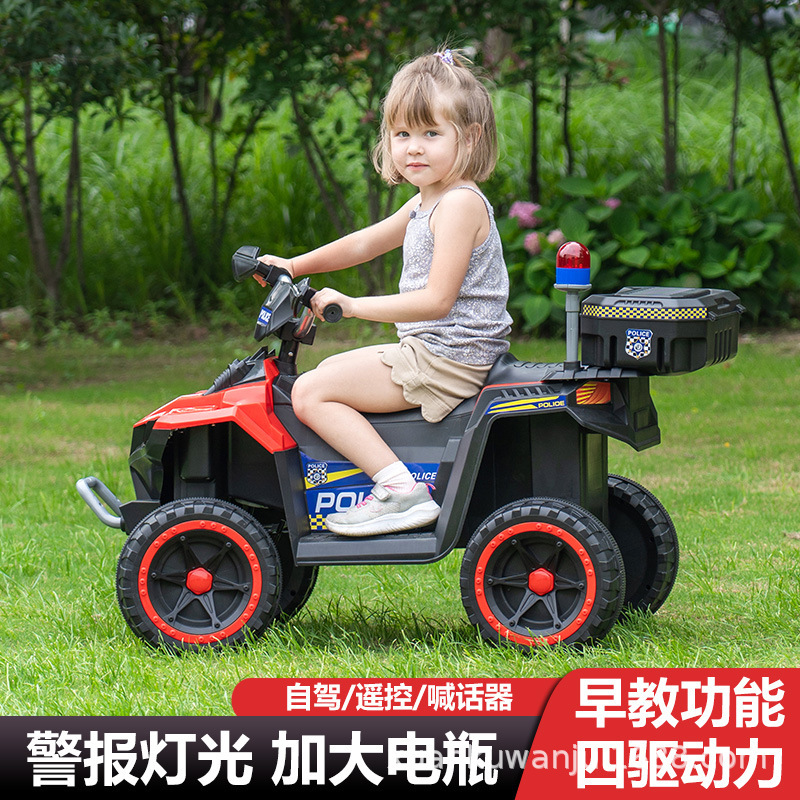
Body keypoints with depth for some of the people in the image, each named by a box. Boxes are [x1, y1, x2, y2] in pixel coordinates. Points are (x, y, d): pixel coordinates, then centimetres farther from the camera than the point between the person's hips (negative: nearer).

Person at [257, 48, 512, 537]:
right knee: (331, 370, 27)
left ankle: (400, 489, -22)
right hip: (430, 351, 11)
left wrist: (355, 306, -19)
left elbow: (437, 299, -23)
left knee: (310, 393, -14)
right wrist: (295, 266, 25)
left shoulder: (460, 204, -18)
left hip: (448, 360, -11)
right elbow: (366, 242, 29)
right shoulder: (426, 203, 14)